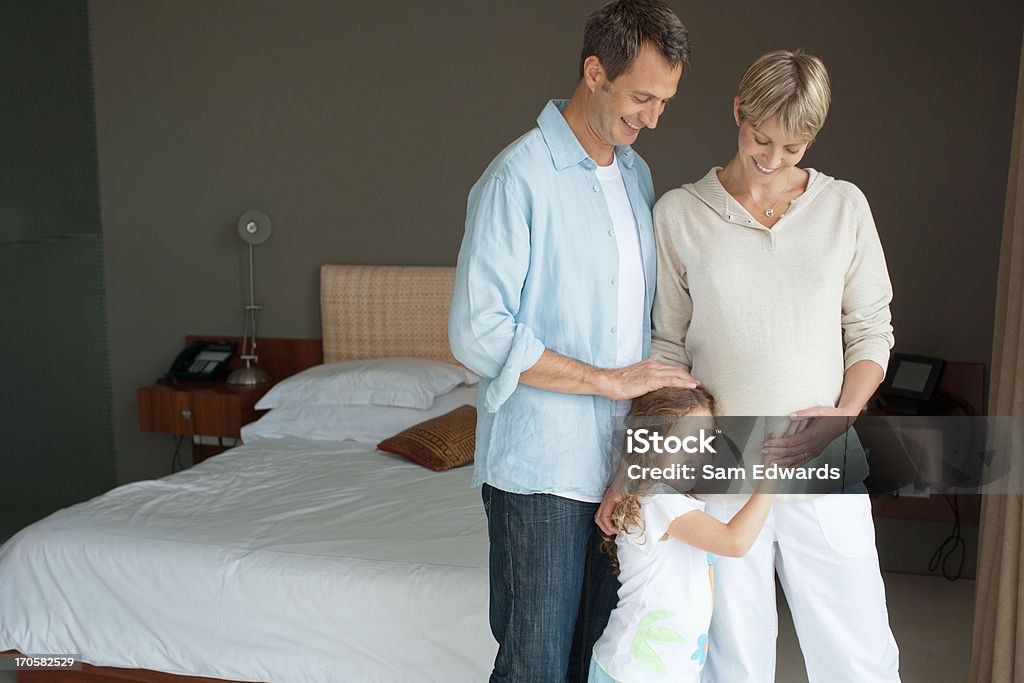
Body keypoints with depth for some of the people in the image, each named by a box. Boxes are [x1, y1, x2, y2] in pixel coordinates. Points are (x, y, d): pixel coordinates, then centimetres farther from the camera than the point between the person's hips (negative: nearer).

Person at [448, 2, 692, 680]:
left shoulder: (637, 174, 13)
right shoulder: (518, 176, -12)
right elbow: (478, 333, -18)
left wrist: (661, 385, 7)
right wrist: (608, 380, -15)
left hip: (622, 460, 7)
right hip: (541, 465, -7)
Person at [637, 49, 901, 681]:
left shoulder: (845, 207, 5)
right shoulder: (678, 213, 0)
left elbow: (872, 331, 9)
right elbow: (667, 344, 1)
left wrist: (844, 413, -9)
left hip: (825, 462, 2)